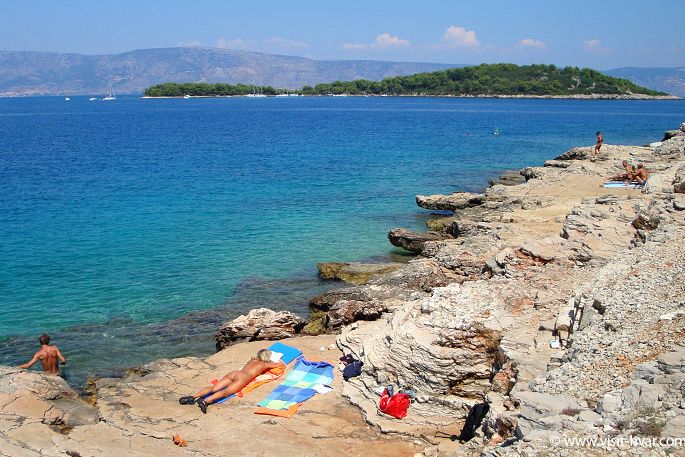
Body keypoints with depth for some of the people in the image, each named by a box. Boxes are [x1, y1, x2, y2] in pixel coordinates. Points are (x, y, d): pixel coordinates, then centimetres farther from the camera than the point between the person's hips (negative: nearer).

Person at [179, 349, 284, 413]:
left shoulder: (252, 361, 36)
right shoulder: (264, 364, 21)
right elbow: (282, 365, 31)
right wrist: (278, 361, 52)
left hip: (234, 373, 7)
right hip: (243, 377, -7)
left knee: (214, 388, -12)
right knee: (225, 392, -29)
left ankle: (193, 397, -32)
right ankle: (205, 401, -54)